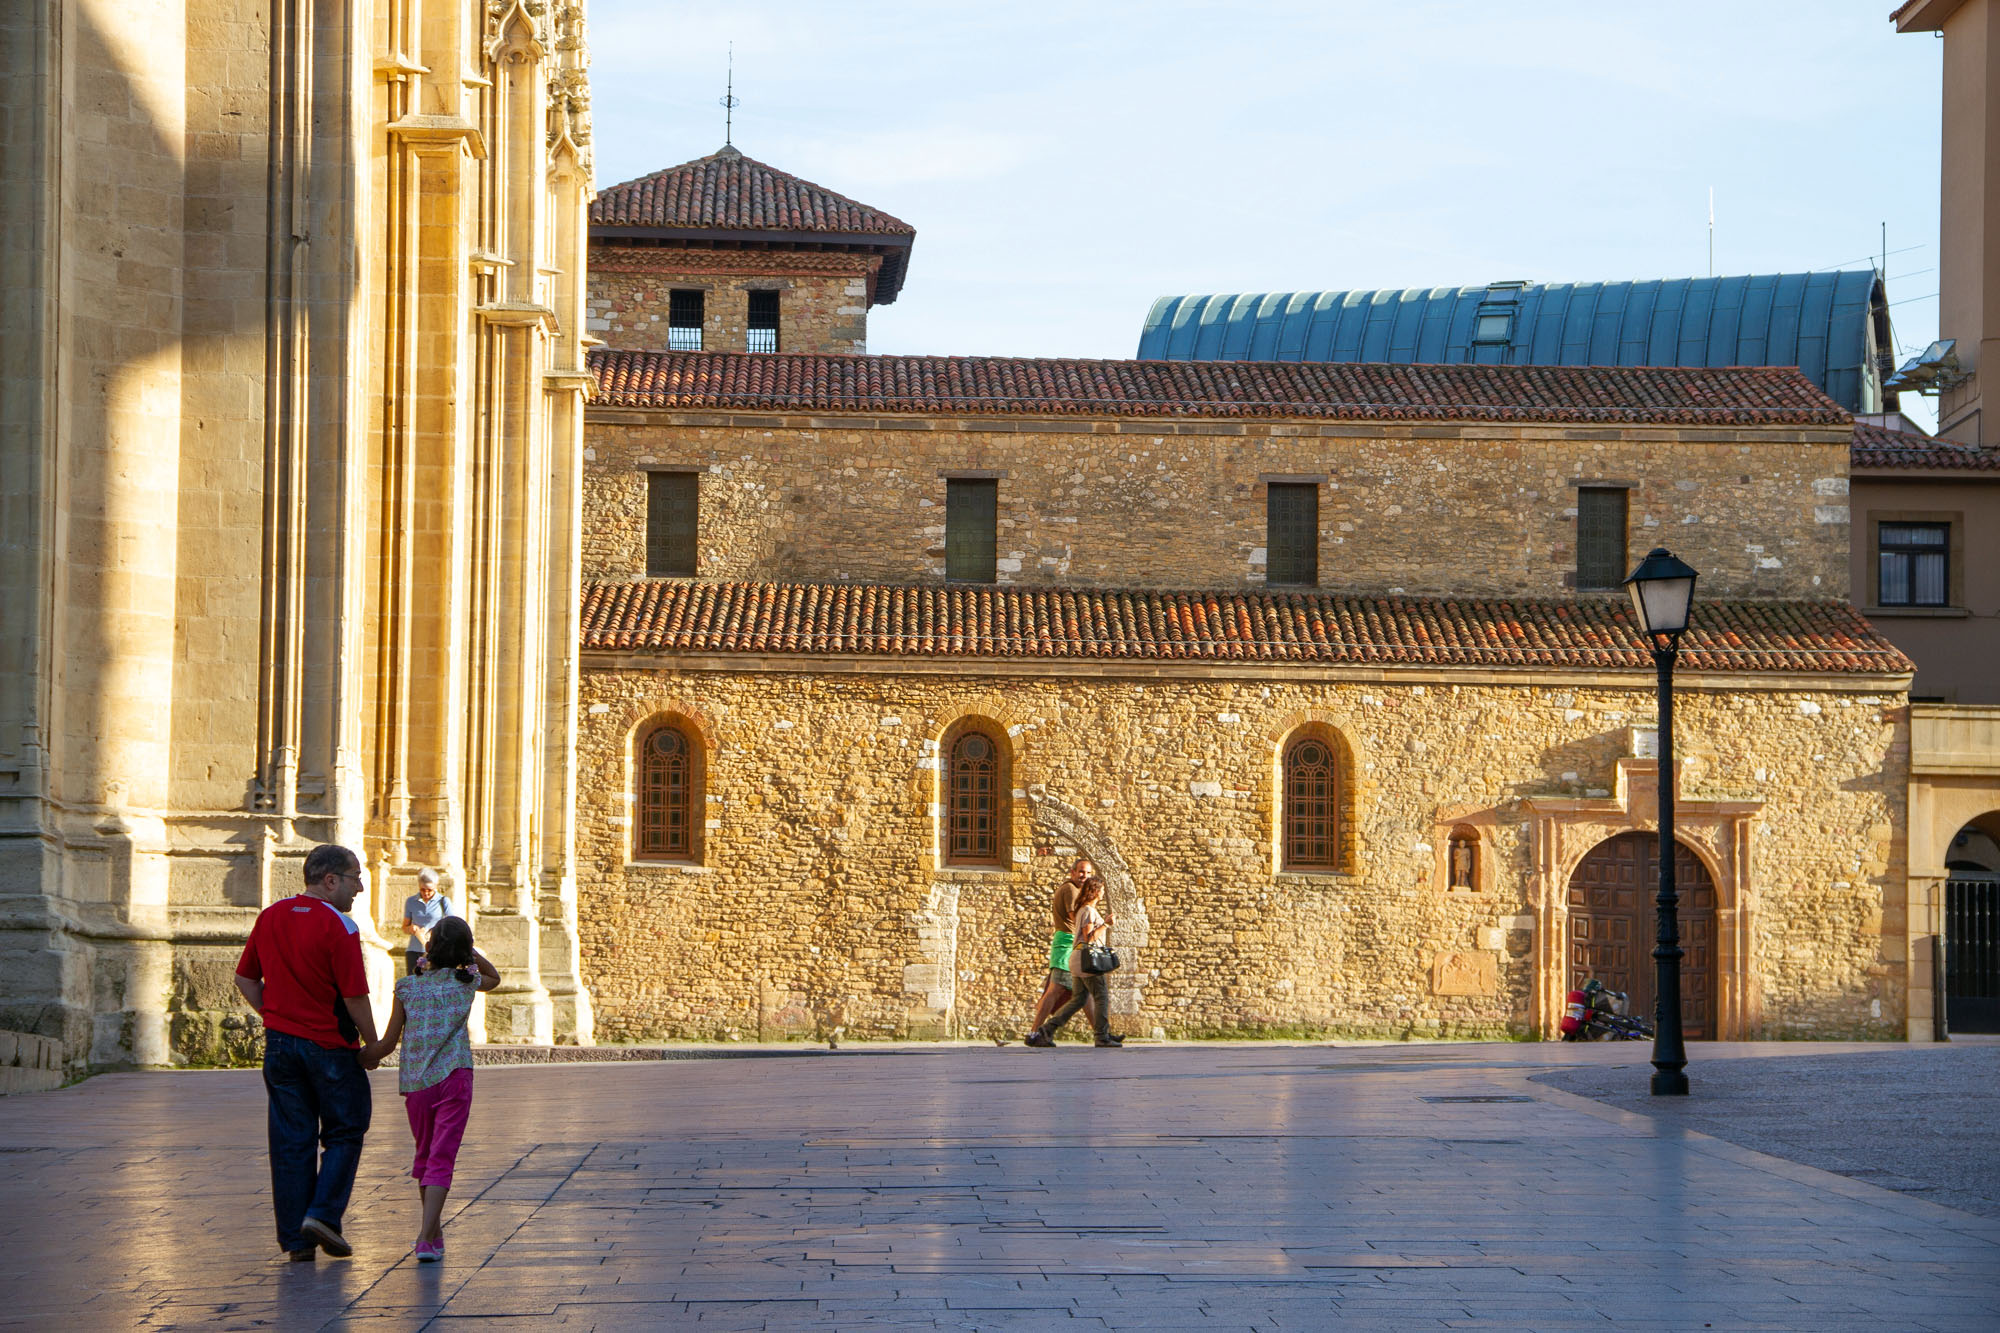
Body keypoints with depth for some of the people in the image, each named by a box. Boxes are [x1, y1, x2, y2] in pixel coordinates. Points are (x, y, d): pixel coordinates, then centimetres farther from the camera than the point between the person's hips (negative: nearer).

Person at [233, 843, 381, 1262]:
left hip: (280, 1041, 6)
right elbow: (354, 996, -15)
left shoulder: (270, 917, 6)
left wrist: (275, 1017, 15)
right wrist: (372, 1047, -3)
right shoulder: (338, 927, -14)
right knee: (344, 1133, 10)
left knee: (291, 1141, 7)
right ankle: (323, 1214, -4)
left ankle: (296, 1238, 7)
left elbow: (245, 979, 12)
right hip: (330, 1046, -5)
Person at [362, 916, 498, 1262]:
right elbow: (494, 977, 29)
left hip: (413, 1081, 2)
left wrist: (361, 1060, 21)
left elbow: (388, 1043, 5)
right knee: (442, 1158, -5)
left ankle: (433, 1230, 30)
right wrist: (467, 951, 20)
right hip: (454, 1077, -2)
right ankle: (426, 1238, -19)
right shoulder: (466, 981, 4)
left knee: (425, 1154, 19)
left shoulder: (407, 987, 3)